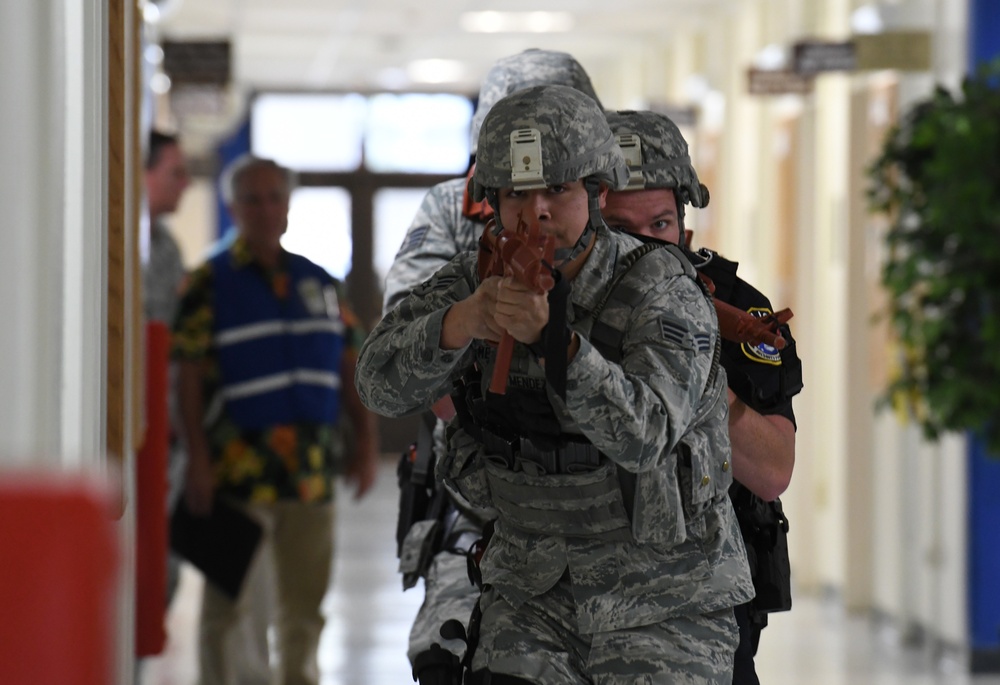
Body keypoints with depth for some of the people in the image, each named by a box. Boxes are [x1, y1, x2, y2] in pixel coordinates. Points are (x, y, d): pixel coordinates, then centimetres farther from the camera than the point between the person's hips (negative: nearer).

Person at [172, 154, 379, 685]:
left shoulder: (319, 284, 13)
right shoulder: (211, 285, -2)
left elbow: (349, 371, 15)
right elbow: (189, 379, -7)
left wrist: (366, 443, 6)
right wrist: (198, 461, -14)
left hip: (312, 471, 5)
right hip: (239, 470, -5)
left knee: (304, 605, 11)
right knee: (228, 604, 0)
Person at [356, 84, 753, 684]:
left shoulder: (664, 291, -16)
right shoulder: (482, 279, -3)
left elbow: (642, 435, -30)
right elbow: (383, 383, -16)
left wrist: (552, 338, -44)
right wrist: (460, 324, -35)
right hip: (533, 585, 4)